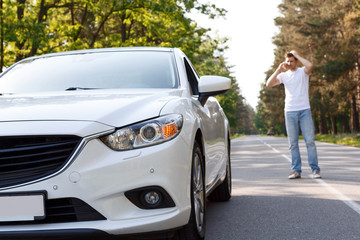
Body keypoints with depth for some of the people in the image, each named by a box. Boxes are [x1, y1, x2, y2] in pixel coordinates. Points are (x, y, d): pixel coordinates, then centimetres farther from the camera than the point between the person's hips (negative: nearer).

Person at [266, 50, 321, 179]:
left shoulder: (303, 72, 5)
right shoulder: (284, 75, 12)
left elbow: (310, 65, -19)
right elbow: (269, 84, 1)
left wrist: (297, 55, -7)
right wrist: (279, 70, -4)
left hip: (304, 110, -2)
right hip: (290, 111, 3)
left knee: (310, 141, -5)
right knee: (293, 143, 2)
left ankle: (315, 169, -2)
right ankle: (296, 170, 6)